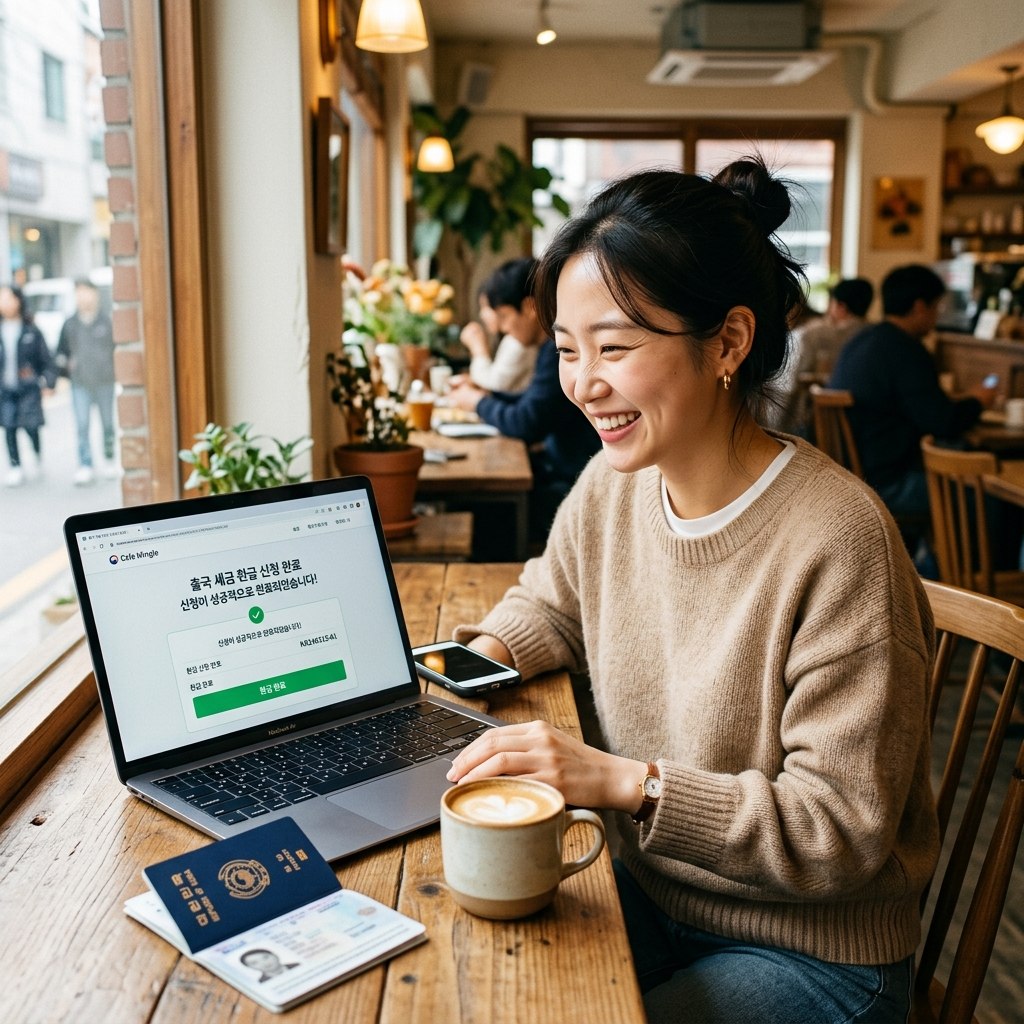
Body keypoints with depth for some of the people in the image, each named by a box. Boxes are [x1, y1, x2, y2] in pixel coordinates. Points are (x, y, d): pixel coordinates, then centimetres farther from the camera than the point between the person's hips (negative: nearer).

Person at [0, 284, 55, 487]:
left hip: (29, 387, -2)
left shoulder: (31, 331, -2)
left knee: (30, 425, -4)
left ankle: (38, 452, 28)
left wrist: (48, 381, -6)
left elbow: (46, 358, 2)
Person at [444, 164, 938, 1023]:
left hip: (812, 950, -5)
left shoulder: (834, 543, -27)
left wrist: (624, 781, -29)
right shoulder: (612, 485, -6)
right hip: (653, 897, 6)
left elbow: (843, 833, -23)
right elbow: (551, 604, 16)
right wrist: (484, 650, -5)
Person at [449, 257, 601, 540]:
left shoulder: (562, 347, -21)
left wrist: (479, 404, -4)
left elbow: (529, 424, -21)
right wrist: (483, 395, 10)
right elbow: (536, 404, 21)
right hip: (562, 466, 10)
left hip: (579, 484, -10)